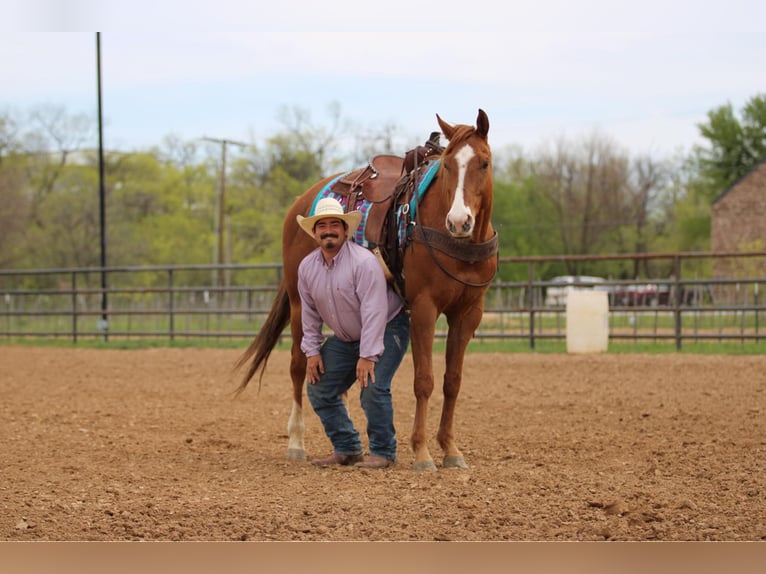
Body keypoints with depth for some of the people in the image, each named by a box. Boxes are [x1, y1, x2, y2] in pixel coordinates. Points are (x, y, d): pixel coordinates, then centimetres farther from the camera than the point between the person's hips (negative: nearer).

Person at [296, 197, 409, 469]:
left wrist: (367, 356, -32)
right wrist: (312, 350, -2)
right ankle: (347, 449, 12)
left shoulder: (363, 261, -26)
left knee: (372, 387, -24)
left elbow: (374, 311, -30)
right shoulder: (307, 267, -5)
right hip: (345, 338, 7)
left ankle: (383, 452, -8)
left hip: (387, 329, -7)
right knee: (318, 388, 2)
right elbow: (309, 312, 5)